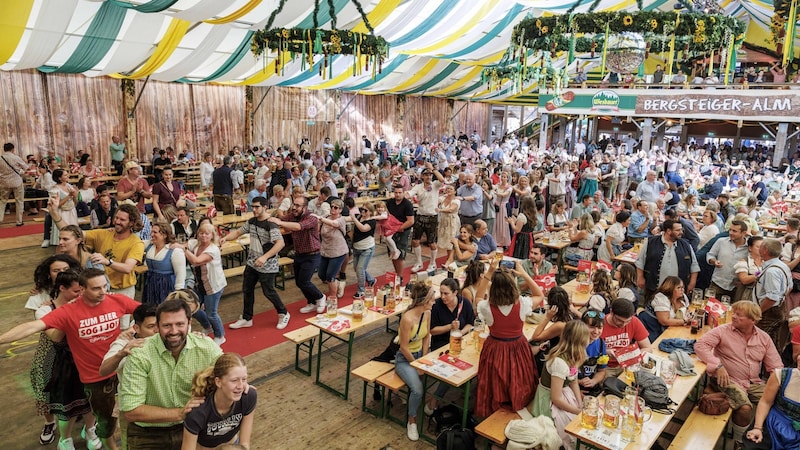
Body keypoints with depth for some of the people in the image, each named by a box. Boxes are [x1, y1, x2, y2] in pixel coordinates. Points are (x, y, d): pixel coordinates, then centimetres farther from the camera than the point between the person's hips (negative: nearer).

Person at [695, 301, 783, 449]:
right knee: (745, 408, -28)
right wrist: (718, 366, -22)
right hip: (730, 381, -5)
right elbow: (700, 345, -13)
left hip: (755, 383, 5)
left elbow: (776, 367, 8)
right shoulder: (723, 331, -6)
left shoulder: (764, 338, 7)